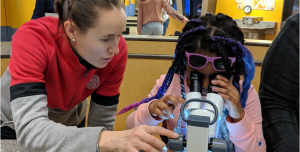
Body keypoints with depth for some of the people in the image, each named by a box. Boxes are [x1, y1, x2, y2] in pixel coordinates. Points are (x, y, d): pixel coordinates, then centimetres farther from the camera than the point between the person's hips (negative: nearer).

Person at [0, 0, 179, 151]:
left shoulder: (117, 50, -26)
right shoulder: (32, 38, -35)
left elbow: (101, 123, -18)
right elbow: (30, 129, -43)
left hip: (69, 122, 2)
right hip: (15, 125, -1)